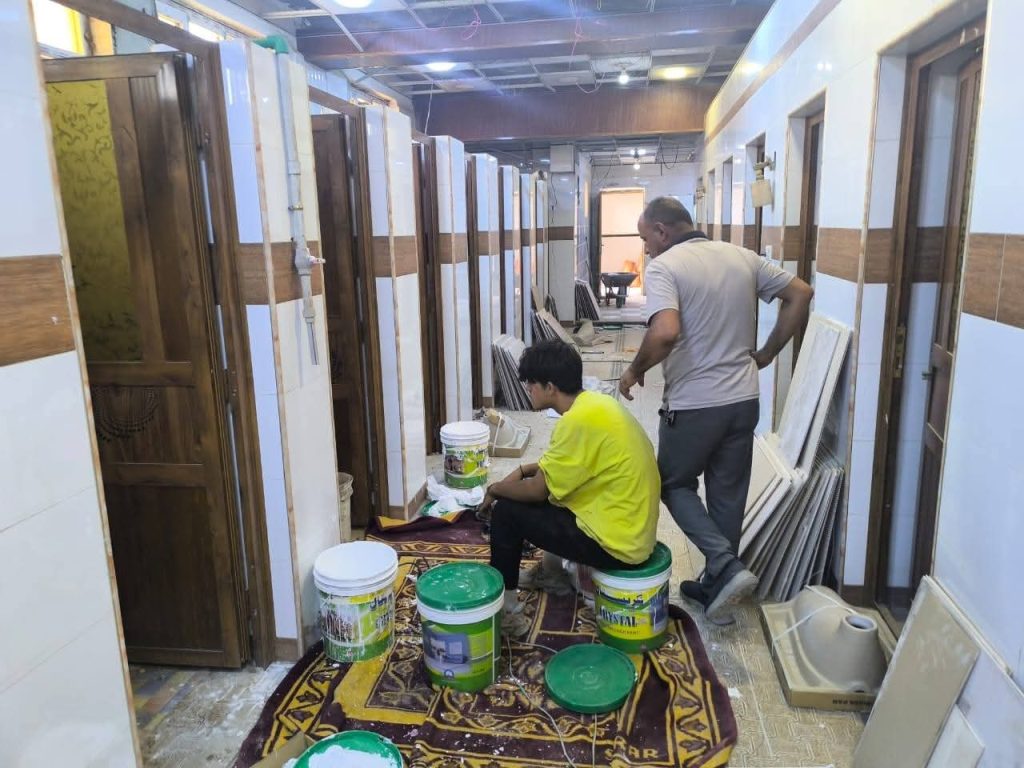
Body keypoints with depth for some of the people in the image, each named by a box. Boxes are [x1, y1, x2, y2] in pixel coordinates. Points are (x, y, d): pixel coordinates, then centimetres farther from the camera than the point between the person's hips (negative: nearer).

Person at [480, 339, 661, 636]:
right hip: (636, 528, 9)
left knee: (507, 511, -4)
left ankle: (506, 610, 9)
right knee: (552, 482, 25)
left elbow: (537, 490, -16)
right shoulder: (594, 402, 4)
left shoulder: (580, 419, -24)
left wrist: (495, 489, 2)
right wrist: (524, 470, 12)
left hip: (618, 544, -9)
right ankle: (553, 572, 37)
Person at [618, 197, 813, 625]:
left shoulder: (664, 267, -12)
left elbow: (665, 333, -28)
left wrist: (635, 371, -11)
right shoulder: (743, 258, 8)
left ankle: (727, 567, 2)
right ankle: (716, 587, 28)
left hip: (693, 405, -6)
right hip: (743, 400, 6)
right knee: (728, 495, 16)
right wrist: (766, 354, 13)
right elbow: (800, 294, 10)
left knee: (675, 485, 16)